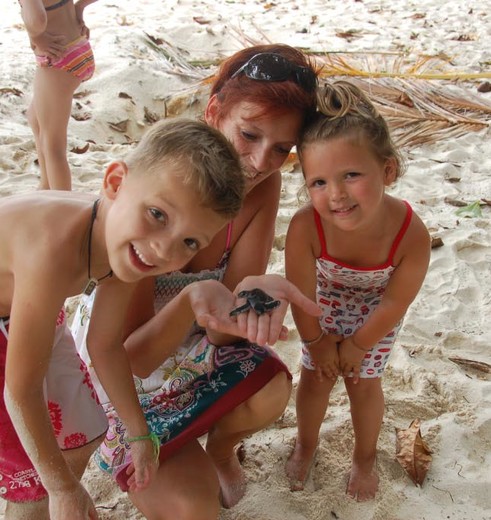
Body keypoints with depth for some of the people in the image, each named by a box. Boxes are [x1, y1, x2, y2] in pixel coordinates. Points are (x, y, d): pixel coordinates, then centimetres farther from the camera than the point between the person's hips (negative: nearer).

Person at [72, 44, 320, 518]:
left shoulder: (263, 187, -17)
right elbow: (129, 358, -31)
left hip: (197, 345, 4)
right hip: (120, 370, -4)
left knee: (269, 393, -23)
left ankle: (219, 449, 13)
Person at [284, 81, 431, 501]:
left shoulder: (412, 235, -42)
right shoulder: (305, 227, -43)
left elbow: (394, 304, -22)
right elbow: (301, 295, -23)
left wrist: (358, 345, -8)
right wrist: (317, 342, -6)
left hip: (376, 307, 0)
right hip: (325, 298, 0)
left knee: (364, 382, 12)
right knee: (316, 377, 12)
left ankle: (365, 458, 42)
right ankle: (306, 447, 44)